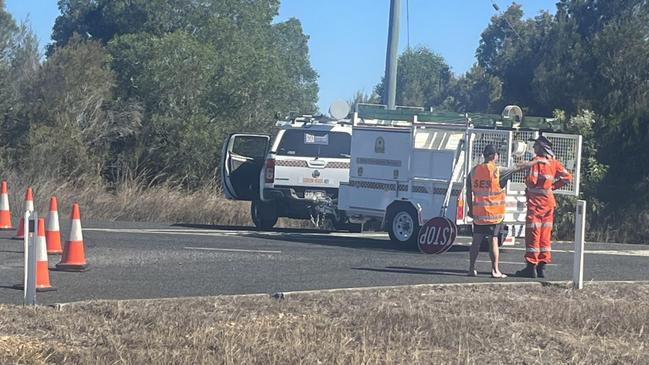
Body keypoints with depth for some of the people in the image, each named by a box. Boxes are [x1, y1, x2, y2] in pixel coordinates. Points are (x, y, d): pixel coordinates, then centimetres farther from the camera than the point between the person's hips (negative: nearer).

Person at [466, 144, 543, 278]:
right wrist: (536, 162, 6)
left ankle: (471, 269, 11)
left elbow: (468, 192, 6)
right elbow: (519, 167, -5)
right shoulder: (497, 171, -11)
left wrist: (471, 209, 15)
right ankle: (495, 270, 0)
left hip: (478, 212, 4)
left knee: (476, 240, 9)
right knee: (493, 240, 0)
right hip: (494, 212, -4)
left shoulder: (474, 171, 3)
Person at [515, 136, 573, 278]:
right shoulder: (554, 162, 7)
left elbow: (531, 180, -20)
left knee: (533, 233, -3)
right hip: (549, 200, 7)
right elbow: (567, 177, 6)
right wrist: (553, 186, 11)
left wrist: (526, 182, 3)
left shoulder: (537, 160, -13)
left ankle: (531, 266, -4)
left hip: (536, 200, -7)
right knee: (545, 233, 10)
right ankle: (542, 266, 11)